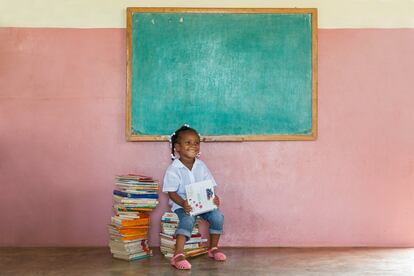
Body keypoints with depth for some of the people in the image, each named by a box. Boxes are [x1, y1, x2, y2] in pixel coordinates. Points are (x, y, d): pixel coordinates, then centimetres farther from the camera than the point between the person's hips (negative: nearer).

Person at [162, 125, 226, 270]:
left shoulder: (201, 166, 5)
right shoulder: (173, 169, -9)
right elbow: (171, 192, -13)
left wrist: (214, 197, -15)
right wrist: (183, 203, -30)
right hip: (181, 205, -5)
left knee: (217, 216, -17)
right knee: (188, 219, -34)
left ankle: (213, 248, 5)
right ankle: (178, 255, -34)